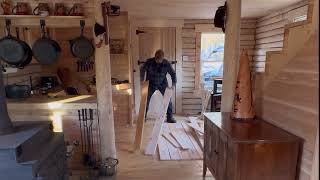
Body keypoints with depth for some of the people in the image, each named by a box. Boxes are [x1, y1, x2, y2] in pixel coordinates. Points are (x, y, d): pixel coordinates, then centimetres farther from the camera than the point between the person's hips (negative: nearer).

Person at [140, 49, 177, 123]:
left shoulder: (167, 63, -18)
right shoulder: (149, 62, -20)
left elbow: (173, 73, -7)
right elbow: (142, 70, -5)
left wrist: (173, 83, -18)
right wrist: (142, 81, -11)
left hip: (162, 84, 1)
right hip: (150, 84, 0)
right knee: (146, 100, -2)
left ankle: (170, 117, 10)